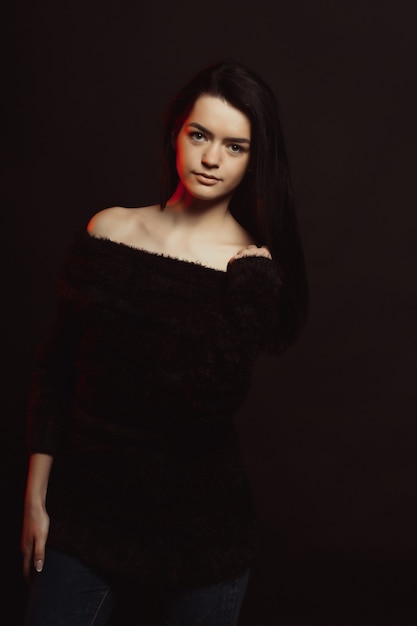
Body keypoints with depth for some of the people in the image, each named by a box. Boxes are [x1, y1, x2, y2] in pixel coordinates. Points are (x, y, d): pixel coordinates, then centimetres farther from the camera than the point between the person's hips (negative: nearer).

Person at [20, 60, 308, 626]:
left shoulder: (253, 268, -8)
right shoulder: (108, 231, 0)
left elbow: (213, 402, -20)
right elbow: (55, 367, 4)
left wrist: (248, 281, -20)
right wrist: (36, 496, 5)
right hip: (83, 509, 2)